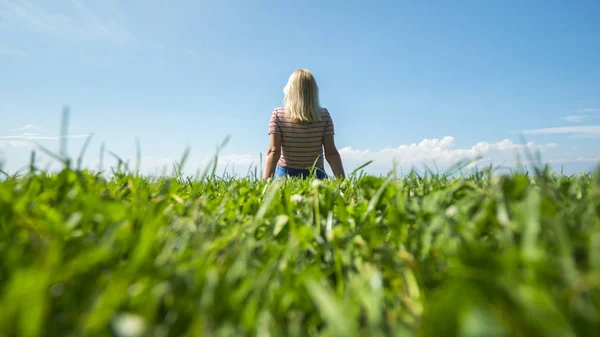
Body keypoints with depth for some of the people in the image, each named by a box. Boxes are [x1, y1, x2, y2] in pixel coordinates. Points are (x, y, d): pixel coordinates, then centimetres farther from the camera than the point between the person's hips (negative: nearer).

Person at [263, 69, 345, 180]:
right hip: (316, 175, 1)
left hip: (285, 175, -1)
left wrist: (266, 182, -10)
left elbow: (274, 151, -11)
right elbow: (331, 153, -6)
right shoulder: (324, 116, -2)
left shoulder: (278, 114, -5)